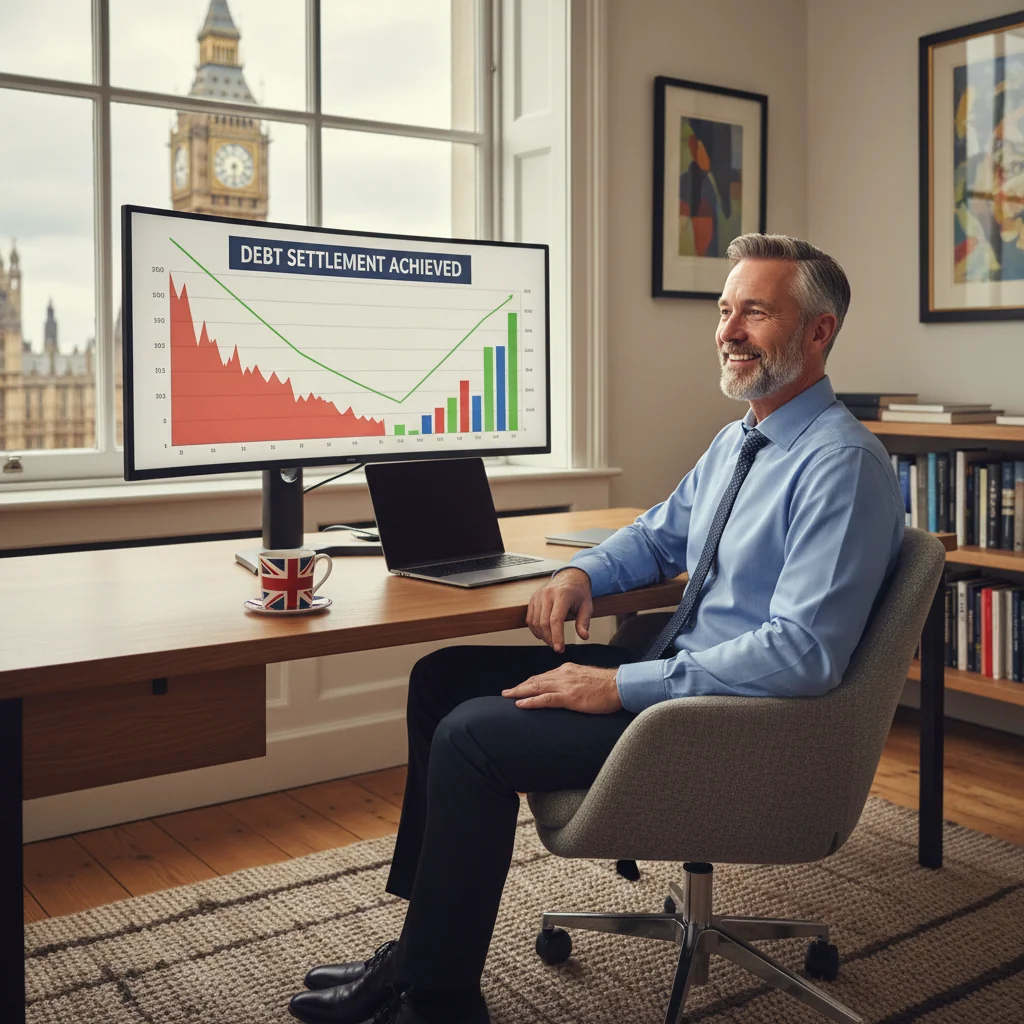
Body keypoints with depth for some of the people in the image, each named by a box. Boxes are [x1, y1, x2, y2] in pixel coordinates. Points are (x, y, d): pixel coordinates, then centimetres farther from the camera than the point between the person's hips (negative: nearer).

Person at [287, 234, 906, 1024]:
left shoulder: (842, 463, -19)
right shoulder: (740, 439, 11)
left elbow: (801, 654, -27)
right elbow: (660, 536, 26)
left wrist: (620, 686, -25)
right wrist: (580, 574, 4)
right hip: (672, 657, 10)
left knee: (474, 733, -18)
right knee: (444, 677, 5)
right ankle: (426, 941, 11)